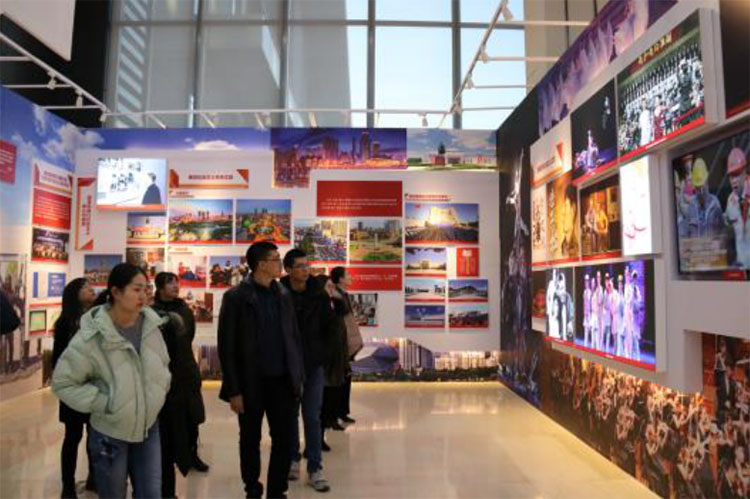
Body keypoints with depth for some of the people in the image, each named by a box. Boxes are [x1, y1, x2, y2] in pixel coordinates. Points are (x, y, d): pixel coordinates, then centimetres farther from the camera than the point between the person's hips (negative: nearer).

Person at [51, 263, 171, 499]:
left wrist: (159, 390, 1)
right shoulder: (91, 337, -20)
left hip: (148, 428, 4)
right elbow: (62, 382, -13)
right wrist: (104, 403, -17)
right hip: (110, 434, -4)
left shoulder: (150, 325, -5)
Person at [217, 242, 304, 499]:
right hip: (251, 383, -3)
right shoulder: (235, 297, -9)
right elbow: (226, 347, -9)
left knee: (284, 440, 8)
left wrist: (299, 376, 7)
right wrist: (234, 390, -11)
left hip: (282, 380, 4)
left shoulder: (284, 294, 5)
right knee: (250, 441, 13)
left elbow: (294, 337, 10)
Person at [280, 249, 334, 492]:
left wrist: (320, 351, -8)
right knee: (290, 414, 14)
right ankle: (293, 459, 31)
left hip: (314, 363, 1)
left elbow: (328, 326, 0)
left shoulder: (319, 294, -5)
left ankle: (315, 469, 12)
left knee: (312, 416, 4)